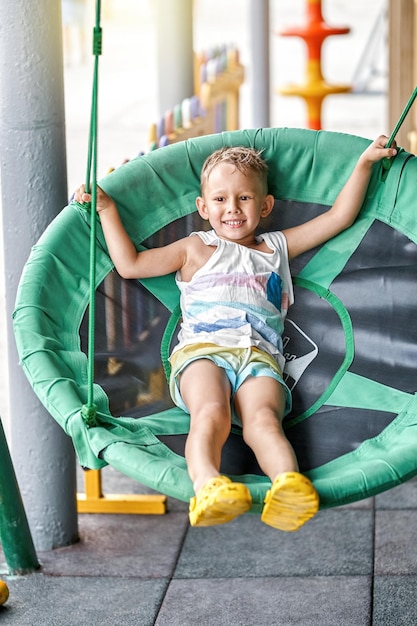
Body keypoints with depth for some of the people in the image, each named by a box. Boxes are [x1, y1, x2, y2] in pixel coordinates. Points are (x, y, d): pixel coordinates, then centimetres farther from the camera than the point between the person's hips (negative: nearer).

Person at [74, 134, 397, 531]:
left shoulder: (277, 247, 32)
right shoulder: (196, 249, 27)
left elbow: (339, 217, 33)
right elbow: (129, 265, 22)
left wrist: (364, 163, 29)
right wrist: (106, 210, 20)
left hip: (260, 357, 1)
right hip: (202, 350, -1)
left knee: (263, 418, -32)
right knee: (211, 413, -36)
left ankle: (289, 486, -60)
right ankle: (206, 484, -61)